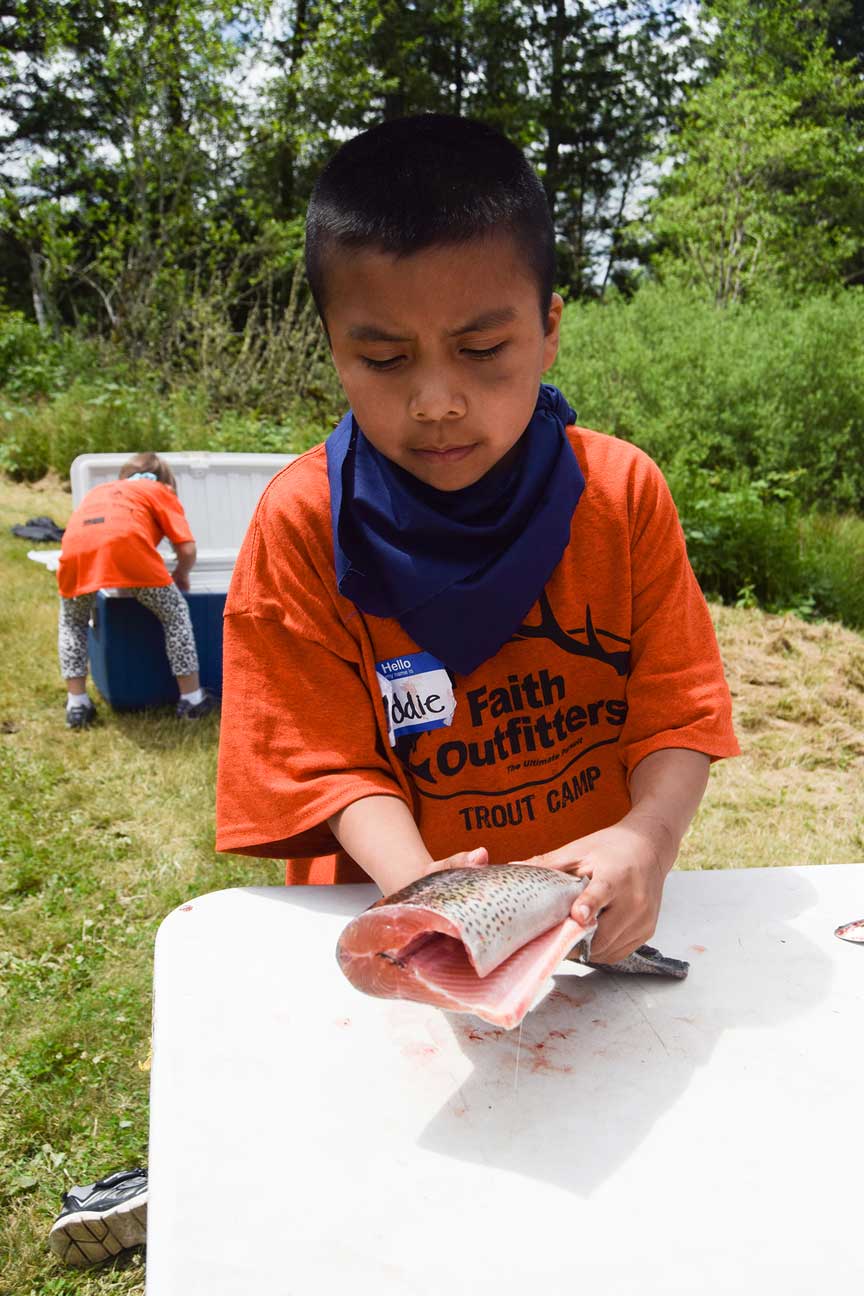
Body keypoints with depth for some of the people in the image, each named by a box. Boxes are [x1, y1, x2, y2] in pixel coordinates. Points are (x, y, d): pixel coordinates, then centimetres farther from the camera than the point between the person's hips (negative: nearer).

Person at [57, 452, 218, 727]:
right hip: (126, 542, -3)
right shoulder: (161, 492, 30)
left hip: (75, 547, 4)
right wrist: (181, 575, 37)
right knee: (174, 613, 17)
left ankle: (76, 702, 21)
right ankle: (192, 698, 20)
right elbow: (187, 549, 17)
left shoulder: (98, 491, 42)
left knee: (72, 620, 29)